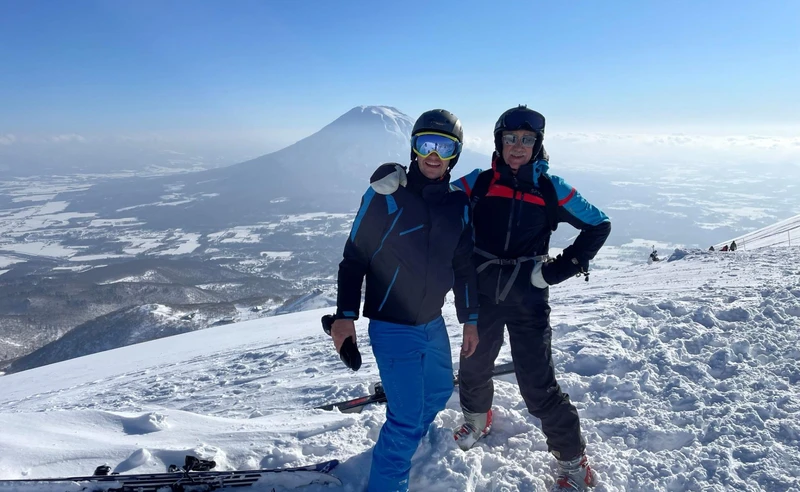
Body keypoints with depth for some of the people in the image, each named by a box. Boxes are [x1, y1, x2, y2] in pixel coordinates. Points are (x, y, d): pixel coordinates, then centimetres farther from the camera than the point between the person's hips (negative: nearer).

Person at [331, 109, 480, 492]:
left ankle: (406, 441, 51)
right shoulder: (385, 195, -15)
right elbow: (355, 256, -10)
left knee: (439, 392, 23)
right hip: (392, 326, -6)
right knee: (407, 417, -7)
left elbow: (463, 266, 9)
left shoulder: (458, 204, 1)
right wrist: (345, 314, -12)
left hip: (433, 322, 7)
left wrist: (469, 319, 11)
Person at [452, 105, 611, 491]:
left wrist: (564, 267, -3)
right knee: (473, 367, 19)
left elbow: (599, 225, 5)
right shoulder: (478, 183, -1)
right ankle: (477, 418, 51)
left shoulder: (551, 190, -2)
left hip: (528, 298, -2)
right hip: (482, 294, 2)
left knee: (538, 384, -3)